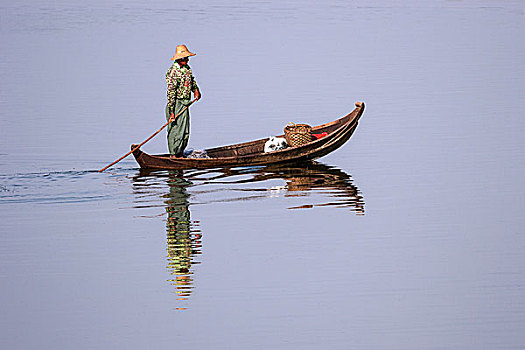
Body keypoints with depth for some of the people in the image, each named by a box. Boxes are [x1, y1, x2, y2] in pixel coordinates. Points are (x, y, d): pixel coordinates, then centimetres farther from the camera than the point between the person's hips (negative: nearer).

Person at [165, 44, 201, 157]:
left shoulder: (187, 68, 9)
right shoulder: (173, 72, -18)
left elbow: (191, 80, 29)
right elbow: (170, 92, -22)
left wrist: (196, 90, 7)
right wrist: (171, 112, -25)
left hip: (185, 104, 9)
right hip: (176, 104, -8)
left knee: (185, 133, 11)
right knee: (176, 131, -6)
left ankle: (181, 154, 20)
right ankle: (174, 155, 0)